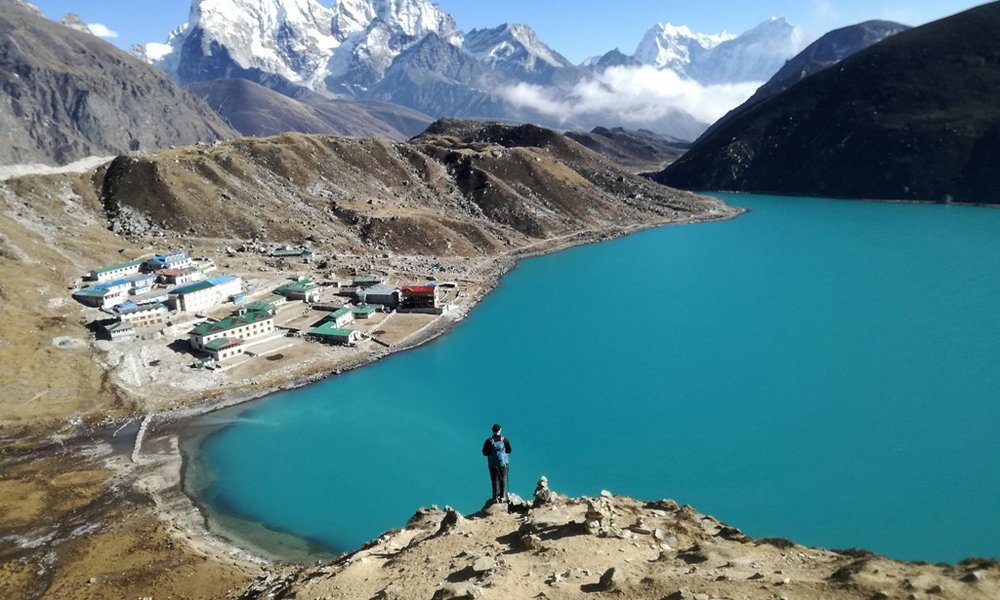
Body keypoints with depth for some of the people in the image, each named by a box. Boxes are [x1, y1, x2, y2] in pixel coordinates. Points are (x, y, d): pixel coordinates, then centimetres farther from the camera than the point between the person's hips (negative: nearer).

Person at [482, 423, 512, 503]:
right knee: (503, 480, 15)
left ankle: (496, 497, 14)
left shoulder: (489, 441, -14)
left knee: (495, 480, 11)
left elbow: (484, 453, -7)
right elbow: (509, 451, 0)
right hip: (503, 462, 1)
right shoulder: (505, 440, -11)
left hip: (493, 464, 0)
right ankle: (502, 497, 18)